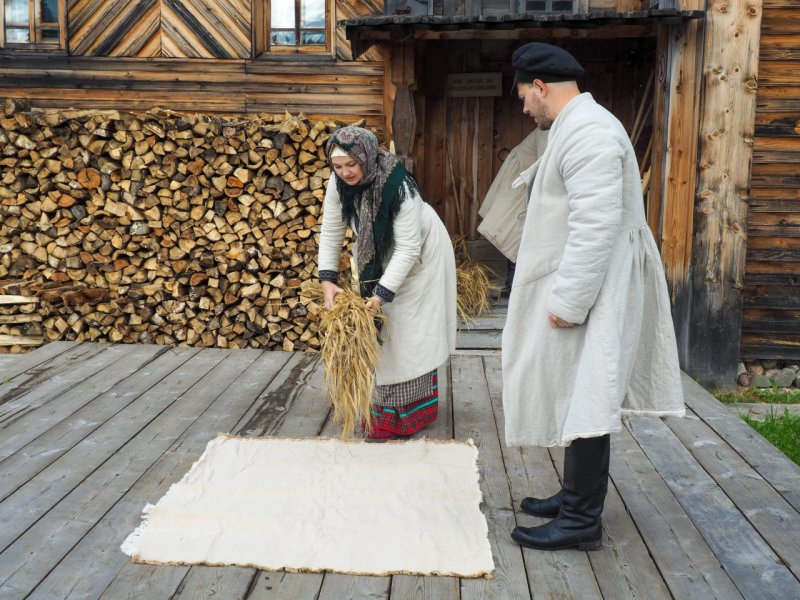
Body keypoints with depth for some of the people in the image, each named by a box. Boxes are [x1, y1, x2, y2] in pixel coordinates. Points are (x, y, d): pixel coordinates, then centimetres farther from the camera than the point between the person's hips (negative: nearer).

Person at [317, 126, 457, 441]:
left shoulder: (399, 185, -34)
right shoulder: (339, 182, -17)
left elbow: (408, 247, -33)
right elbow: (331, 232, -10)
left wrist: (382, 294, -37)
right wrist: (327, 279, -20)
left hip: (419, 256, -5)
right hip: (378, 256, 5)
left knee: (410, 331, -2)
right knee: (378, 331, 5)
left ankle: (413, 414, 11)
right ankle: (384, 412, 17)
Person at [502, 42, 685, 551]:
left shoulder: (587, 131, -18)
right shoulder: (579, 126, 16)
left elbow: (595, 227, -25)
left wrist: (568, 302, -22)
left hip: (586, 299, -10)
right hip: (579, 293, 10)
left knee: (583, 405, -3)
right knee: (577, 402, 16)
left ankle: (582, 521, 8)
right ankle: (576, 496, 29)